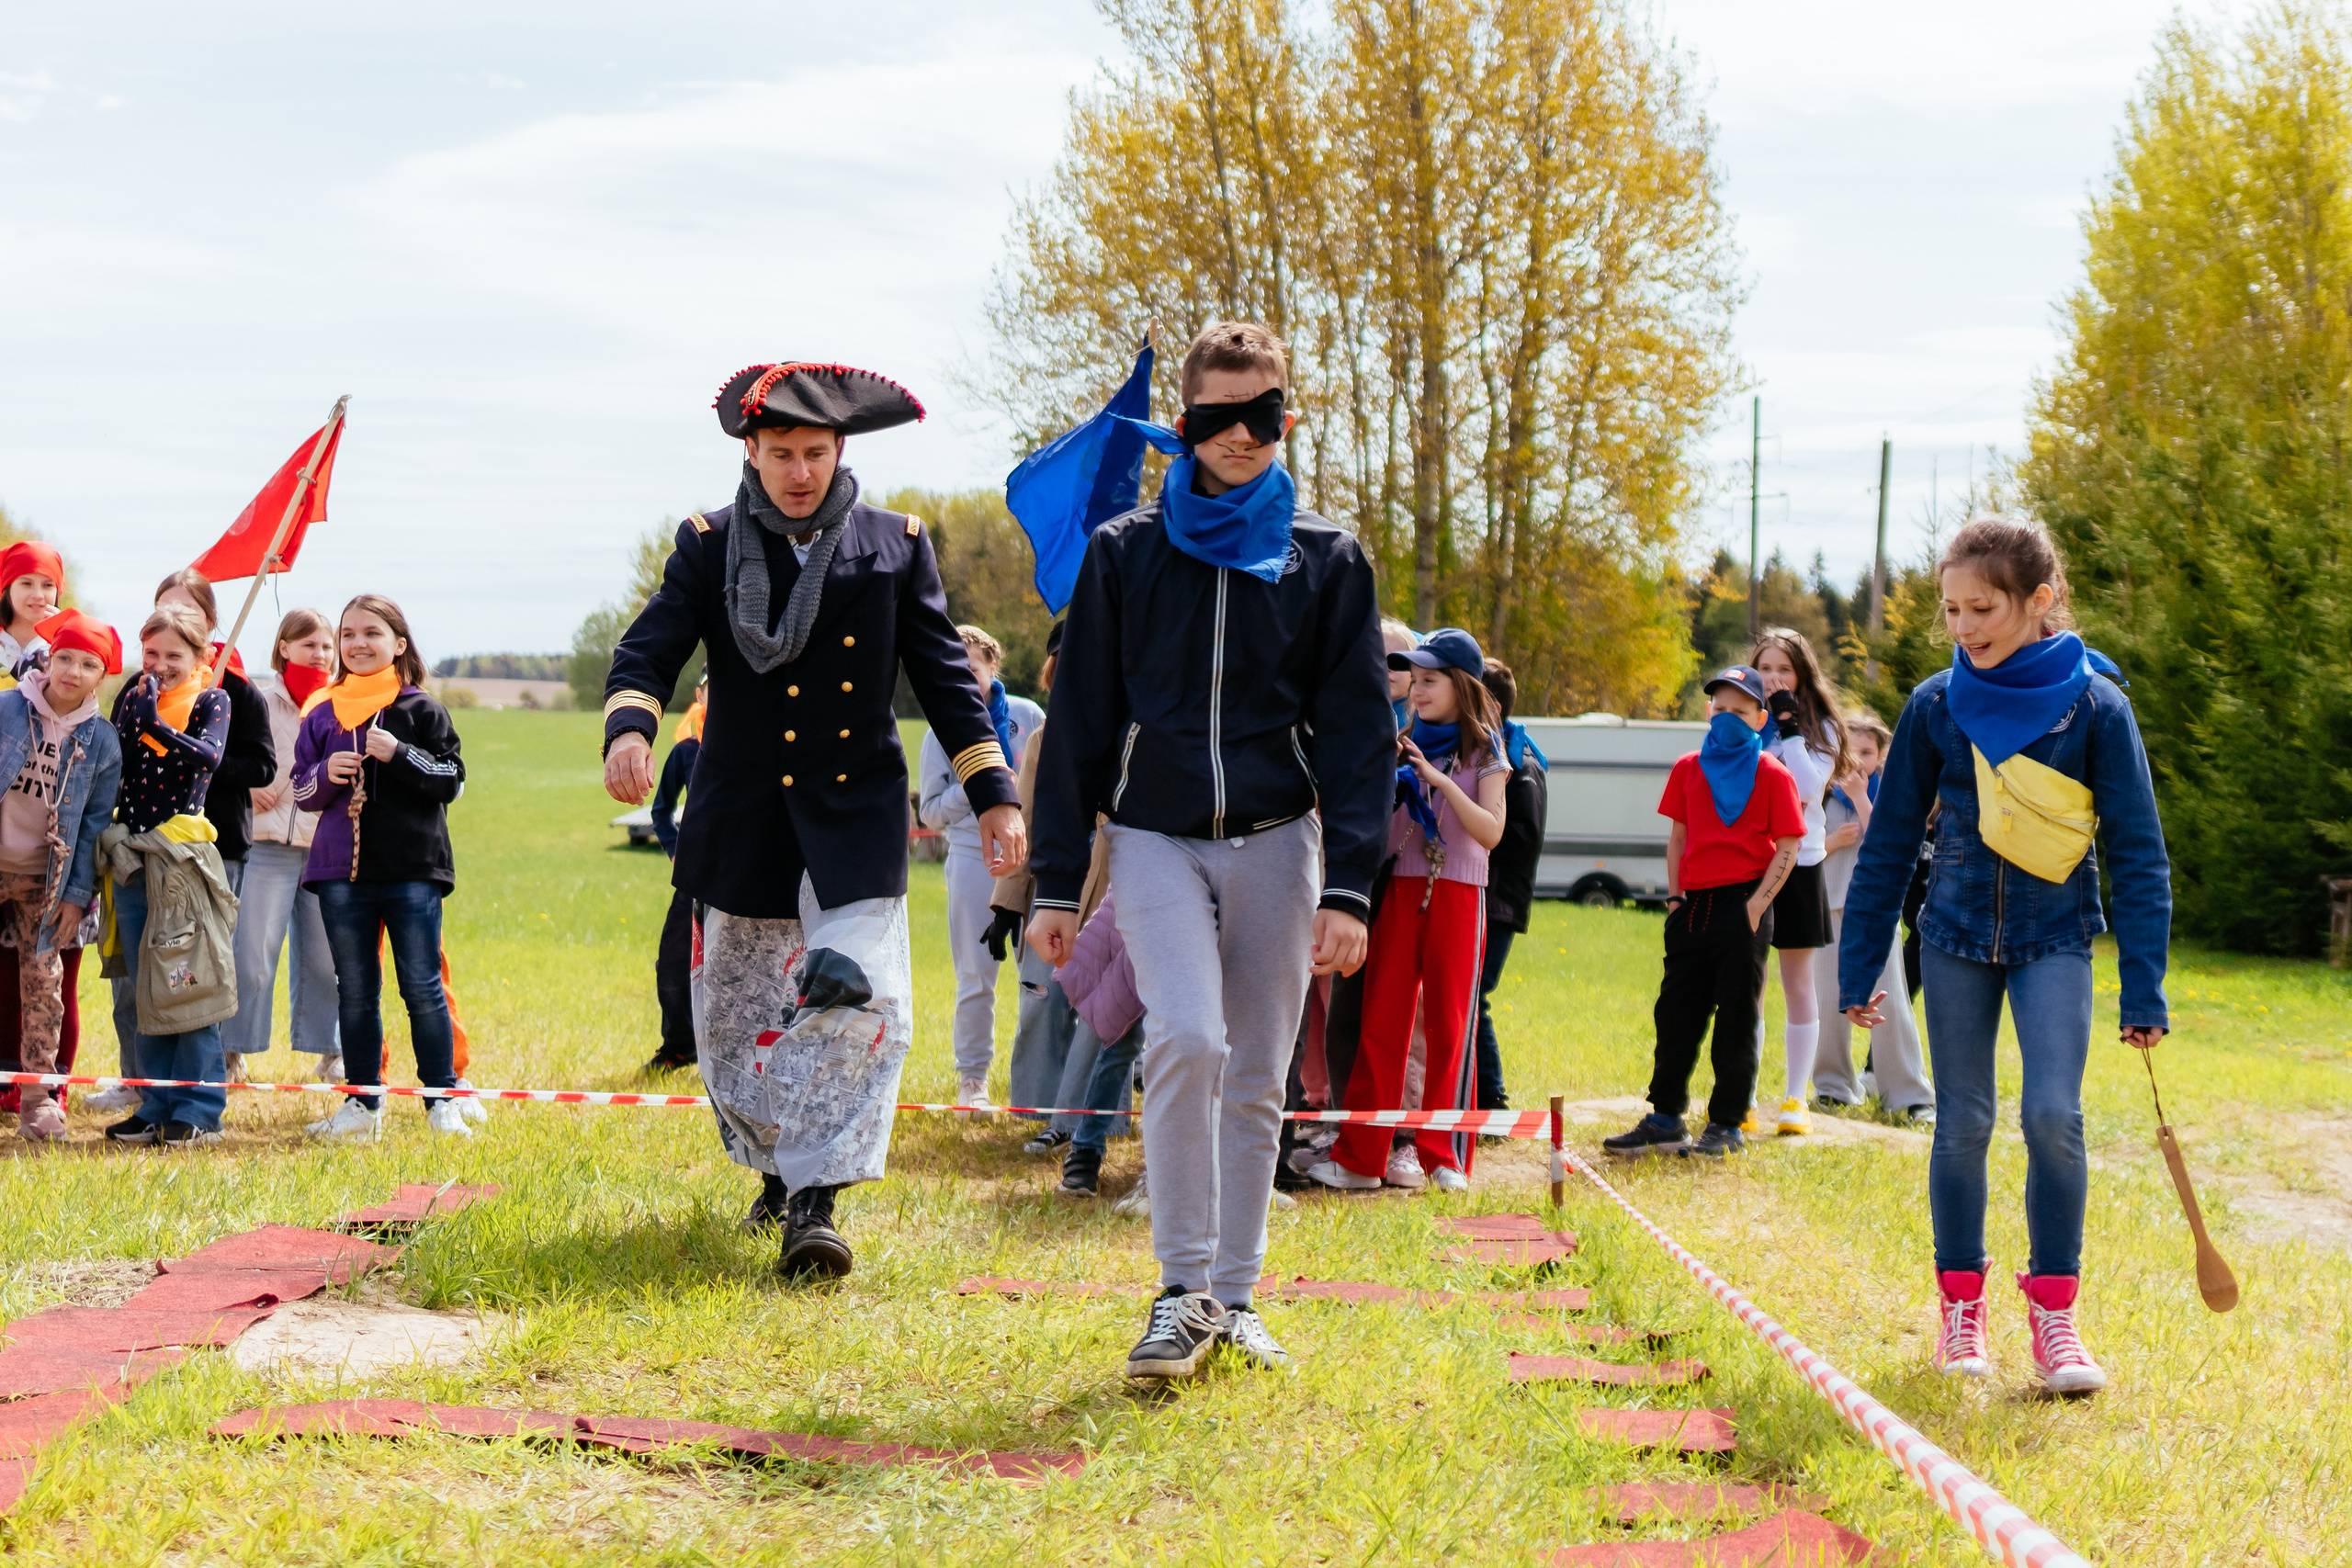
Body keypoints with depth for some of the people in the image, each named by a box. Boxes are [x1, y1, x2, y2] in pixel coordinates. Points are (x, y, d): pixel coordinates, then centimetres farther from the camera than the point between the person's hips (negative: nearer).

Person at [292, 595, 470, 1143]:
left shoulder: (421, 709, 2)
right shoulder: (323, 714, 11)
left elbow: (451, 780, -3)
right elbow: (302, 792, 14)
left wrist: (399, 754, -15)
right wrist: (325, 774, -7)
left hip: (412, 870, -3)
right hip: (342, 871, 3)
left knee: (422, 988, -2)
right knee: (354, 992, 8)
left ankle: (442, 1101, 4)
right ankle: (362, 1103, 15)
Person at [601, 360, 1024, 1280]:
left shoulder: (895, 546, 3)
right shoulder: (710, 546, 2)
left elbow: (945, 679, 4)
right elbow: (650, 647, -9)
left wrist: (994, 797, -2)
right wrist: (628, 728, -31)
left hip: (857, 815, -1)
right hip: (743, 816, 1)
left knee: (859, 997, -19)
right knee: (737, 1016, 10)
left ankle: (816, 1198, -15)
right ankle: (778, 1168, 34)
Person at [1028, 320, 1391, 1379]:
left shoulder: (1327, 560, 5)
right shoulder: (1125, 553, 4)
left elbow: (1358, 731, 5)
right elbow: (1080, 721, 6)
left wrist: (1348, 888, -4)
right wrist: (1056, 883, 2)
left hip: (1275, 840, 2)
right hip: (1156, 840, -1)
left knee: (1257, 1077, 4)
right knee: (1186, 1040, -20)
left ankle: (1235, 1296, 16)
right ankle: (1183, 1288, -11)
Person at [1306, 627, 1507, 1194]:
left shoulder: (1483, 752, 2)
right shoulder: (1405, 746, 13)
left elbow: (1491, 831, -10)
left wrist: (1440, 780, -17)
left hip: (1458, 896, -3)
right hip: (1401, 890, 3)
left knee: (1450, 1025, -1)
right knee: (1381, 1022, 0)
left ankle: (1445, 1157, 4)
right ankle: (1361, 1155, 3)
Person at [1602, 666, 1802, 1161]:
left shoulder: (1772, 775, -2)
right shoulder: (1688, 768, 10)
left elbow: (1787, 849, -4)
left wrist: (1756, 905, -12)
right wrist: (1674, 897, 6)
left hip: (1742, 907, -5)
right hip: (1693, 905, 5)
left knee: (1736, 1018, 1)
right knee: (1676, 1013, 7)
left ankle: (1726, 1125, 7)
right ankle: (1664, 1118, 15)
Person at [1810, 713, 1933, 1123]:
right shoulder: (1824, 794, 7)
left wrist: (1859, 797, -11)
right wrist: (1832, 842, -10)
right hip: (1831, 905, 2)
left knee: (1889, 1003, -7)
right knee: (1830, 1000, 2)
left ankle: (1910, 1095, -4)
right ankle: (1835, 1085, 17)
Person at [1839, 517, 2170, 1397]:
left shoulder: (2094, 706, -9)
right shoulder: (1935, 706, -3)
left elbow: (2137, 853, -5)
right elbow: (1889, 844, 6)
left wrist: (2143, 990, -8)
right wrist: (1859, 968, 5)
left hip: (2053, 936, -2)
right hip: (1957, 935, 2)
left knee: (2052, 1115, -14)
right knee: (1962, 1124, 5)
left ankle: (2053, 1313, -2)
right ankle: (1961, 1305, 17)